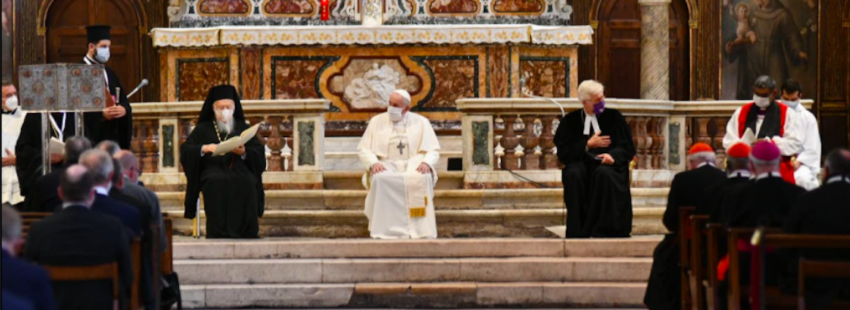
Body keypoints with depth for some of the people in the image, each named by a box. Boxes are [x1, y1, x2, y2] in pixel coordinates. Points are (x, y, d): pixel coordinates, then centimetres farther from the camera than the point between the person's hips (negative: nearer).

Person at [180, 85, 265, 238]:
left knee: (246, 183, -35)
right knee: (217, 183, -37)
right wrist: (204, 148, -11)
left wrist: (244, 152, -11)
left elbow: (260, 155, 10)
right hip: (213, 171, -1)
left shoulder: (243, 129, 22)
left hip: (239, 169, 1)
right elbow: (185, 151, 7)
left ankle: (246, 234, -35)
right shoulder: (203, 129, 21)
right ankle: (219, 234, -41)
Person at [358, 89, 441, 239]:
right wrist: (373, 163, -15)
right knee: (380, 179, -36)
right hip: (386, 166, 0)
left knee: (422, 179, -36)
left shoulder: (421, 122, 10)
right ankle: (385, 229, -35)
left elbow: (433, 150, 6)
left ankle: (420, 230, -34)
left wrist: (426, 163, -17)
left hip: (414, 166, 0)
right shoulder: (377, 121, 11)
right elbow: (364, 149, 8)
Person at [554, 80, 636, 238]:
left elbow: (628, 148, 5)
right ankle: (578, 231, -32)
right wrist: (588, 145, -9)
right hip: (581, 163, 1)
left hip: (607, 163, 0)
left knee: (603, 174, -37)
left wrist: (613, 156, -17)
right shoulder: (571, 121, 11)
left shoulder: (614, 117, 11)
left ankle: (602, 230, -34)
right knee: (573, 175, -35)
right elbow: (563, 153, 3)